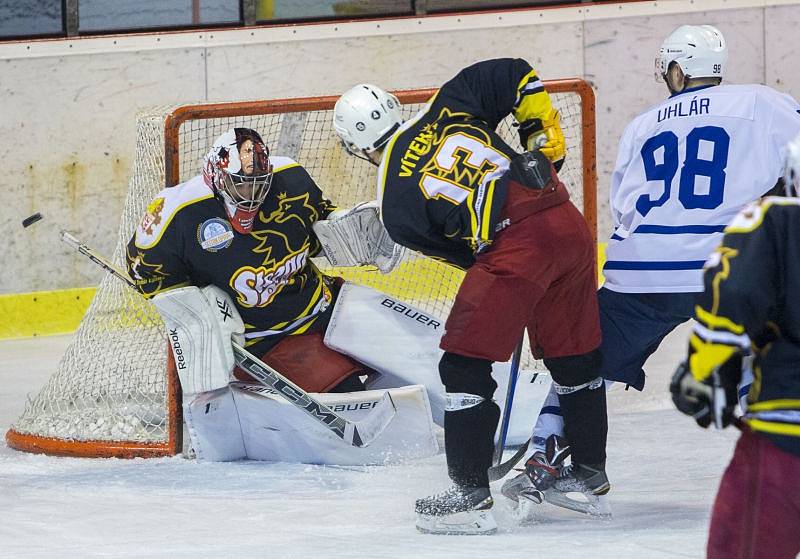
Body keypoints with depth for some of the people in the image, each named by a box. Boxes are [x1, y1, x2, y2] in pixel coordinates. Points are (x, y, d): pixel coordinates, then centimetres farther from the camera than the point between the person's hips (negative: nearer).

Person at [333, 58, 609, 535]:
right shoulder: (447, 107, 13)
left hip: (512, 243, -7)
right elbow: (515, 76, 13)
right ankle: (589, 468, 34)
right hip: (570, 226, 7)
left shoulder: (397, 205, 3)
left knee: (466, 365, 2)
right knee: (575, 356, 21)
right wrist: (545, 138, 23)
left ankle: (471, 491, 1)